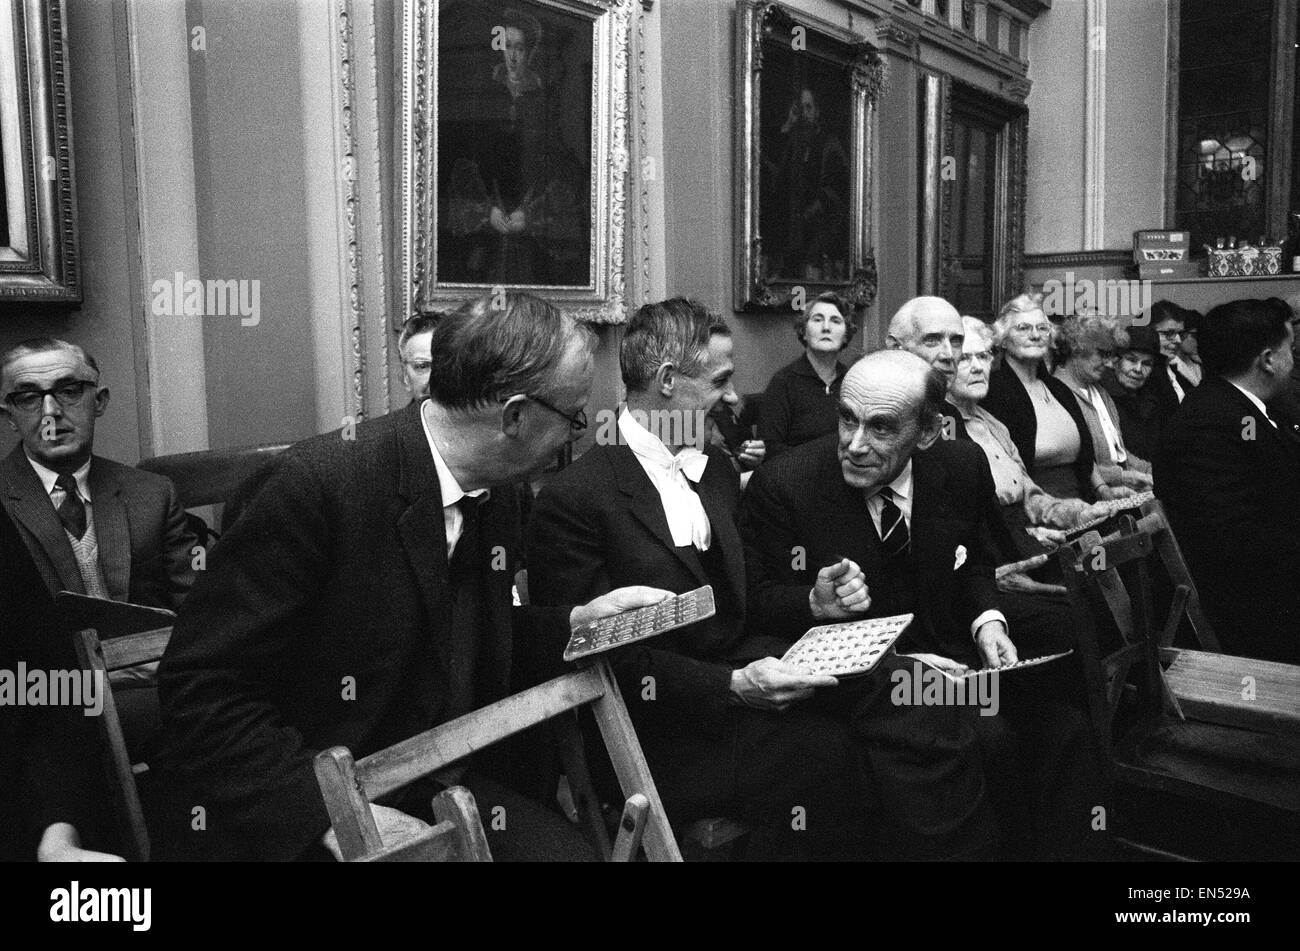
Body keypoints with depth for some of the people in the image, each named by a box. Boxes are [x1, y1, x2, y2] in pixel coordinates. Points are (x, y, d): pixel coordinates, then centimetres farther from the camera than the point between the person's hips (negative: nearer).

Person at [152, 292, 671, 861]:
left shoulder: (498, 502, 3)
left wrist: (579, 621, 4)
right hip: (287, 821, -5)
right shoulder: (321, 481, -21)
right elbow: (200, 681, -20)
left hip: (432, 792, 6)